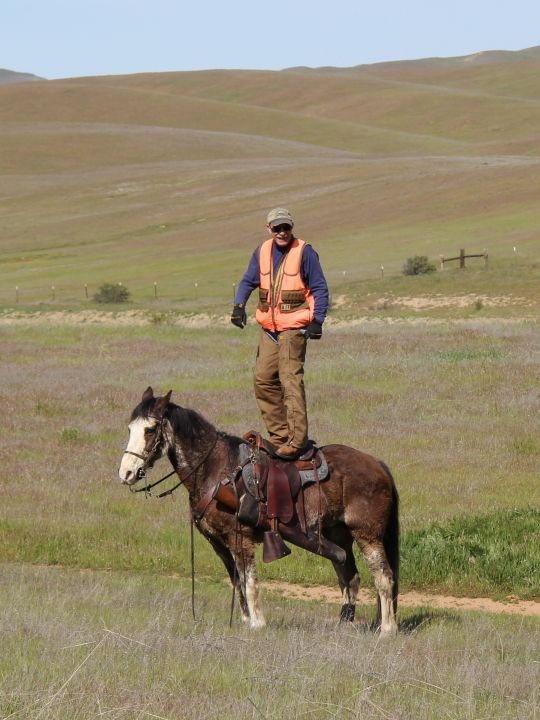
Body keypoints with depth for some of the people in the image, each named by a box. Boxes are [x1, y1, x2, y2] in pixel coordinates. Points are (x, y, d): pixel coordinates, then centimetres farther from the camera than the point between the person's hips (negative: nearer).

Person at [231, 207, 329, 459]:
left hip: (294, 327, -7)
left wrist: (317, 320, -16)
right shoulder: (262, 252, 8)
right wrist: (239, 305, -5)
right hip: (269, 327, 7)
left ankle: (297, 439, -14)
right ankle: (279, 435, 17)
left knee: (290, 380, -13)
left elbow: (320, 289, -6)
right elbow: (248, 281, 13)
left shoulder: (304, 252, -7)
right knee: (263, 379, 7)